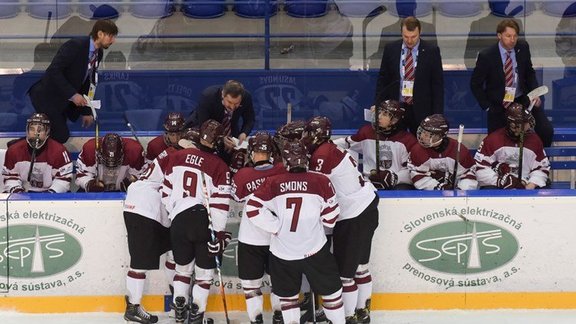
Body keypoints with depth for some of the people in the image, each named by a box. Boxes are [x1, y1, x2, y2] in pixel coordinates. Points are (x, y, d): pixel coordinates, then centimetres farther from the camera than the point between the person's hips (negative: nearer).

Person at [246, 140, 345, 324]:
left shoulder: (273, 183, -8)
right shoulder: (321, 182, -10)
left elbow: (252, 208, -9)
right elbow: (330, 216, -2)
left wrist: (276, 226, -3)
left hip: (282, 253, 1)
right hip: (315, 249, -1)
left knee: (287, 294, 19)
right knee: (330, 288, 17)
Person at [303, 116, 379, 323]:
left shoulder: (322, 155, -19)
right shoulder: (331, 149, 10)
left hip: (354, 218, -10)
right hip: (366, 207, 10)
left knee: (344, 269, -2)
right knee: (359, 265, 20)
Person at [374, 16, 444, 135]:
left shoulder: (432, 51, -3)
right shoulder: (390, 49, 2)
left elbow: (438, 84, 0)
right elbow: (383, 80, 9)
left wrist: (437, 116, -4)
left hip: (421, 111, -1)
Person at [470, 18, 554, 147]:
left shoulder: (523, 47, -5)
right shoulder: (486, 56, -15)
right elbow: (475, 84, -4)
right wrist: (487, 106, -9)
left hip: (522, 100, 2)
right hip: (498, 106, -2)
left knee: (546, 131, -12)